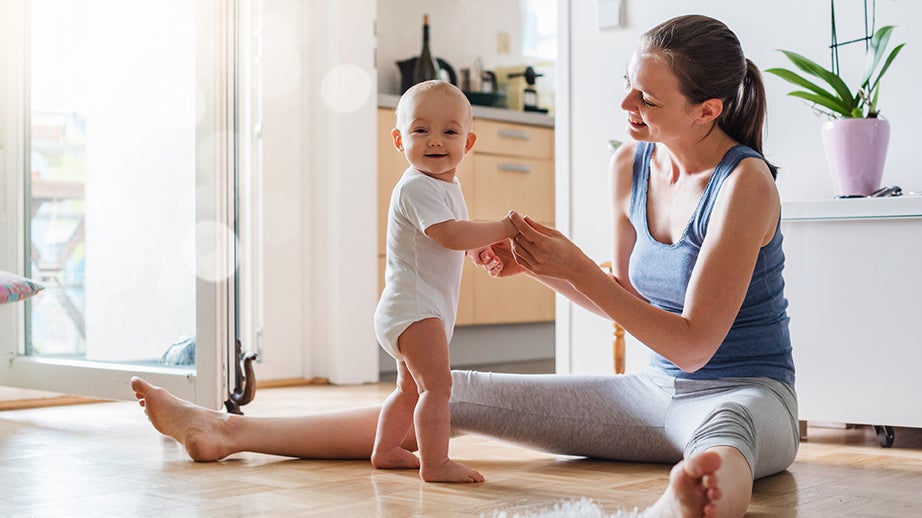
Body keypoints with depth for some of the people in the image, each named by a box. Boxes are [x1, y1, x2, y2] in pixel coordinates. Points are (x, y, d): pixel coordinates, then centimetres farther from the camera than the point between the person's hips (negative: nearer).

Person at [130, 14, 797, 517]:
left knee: (721, 441, -46)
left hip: (743, 395, -6)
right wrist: (534, 264, -3)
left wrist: (575, 267, -24)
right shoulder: (631, 165, 3)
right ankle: (227, 432, 2)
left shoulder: (745, 182, -19)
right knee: (459, 394, -1)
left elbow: (691, 344, -22)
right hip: (653, 393, 6)